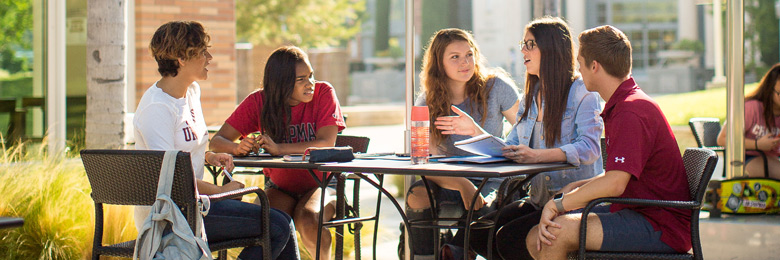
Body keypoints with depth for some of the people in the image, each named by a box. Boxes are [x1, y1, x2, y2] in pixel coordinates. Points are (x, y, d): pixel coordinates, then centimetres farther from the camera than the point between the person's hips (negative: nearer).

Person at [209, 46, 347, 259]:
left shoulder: (323, 93, -11)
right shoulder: (259, 102, -7)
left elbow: (326, 144, -23)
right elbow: (217, 141, -9)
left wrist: (278, 148, -36)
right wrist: (237, 148, -34)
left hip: (320, 183, -1)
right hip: (279, 188, 1)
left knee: (307, 220, -32)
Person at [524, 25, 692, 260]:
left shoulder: (632, 112, -19)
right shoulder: (619, 106, 16)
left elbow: (614, 183, -27)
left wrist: (558, 203, -16)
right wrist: (575, 188, 8)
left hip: (661, 229, -10)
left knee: (559, 232, -25)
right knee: (536, 239, 2)